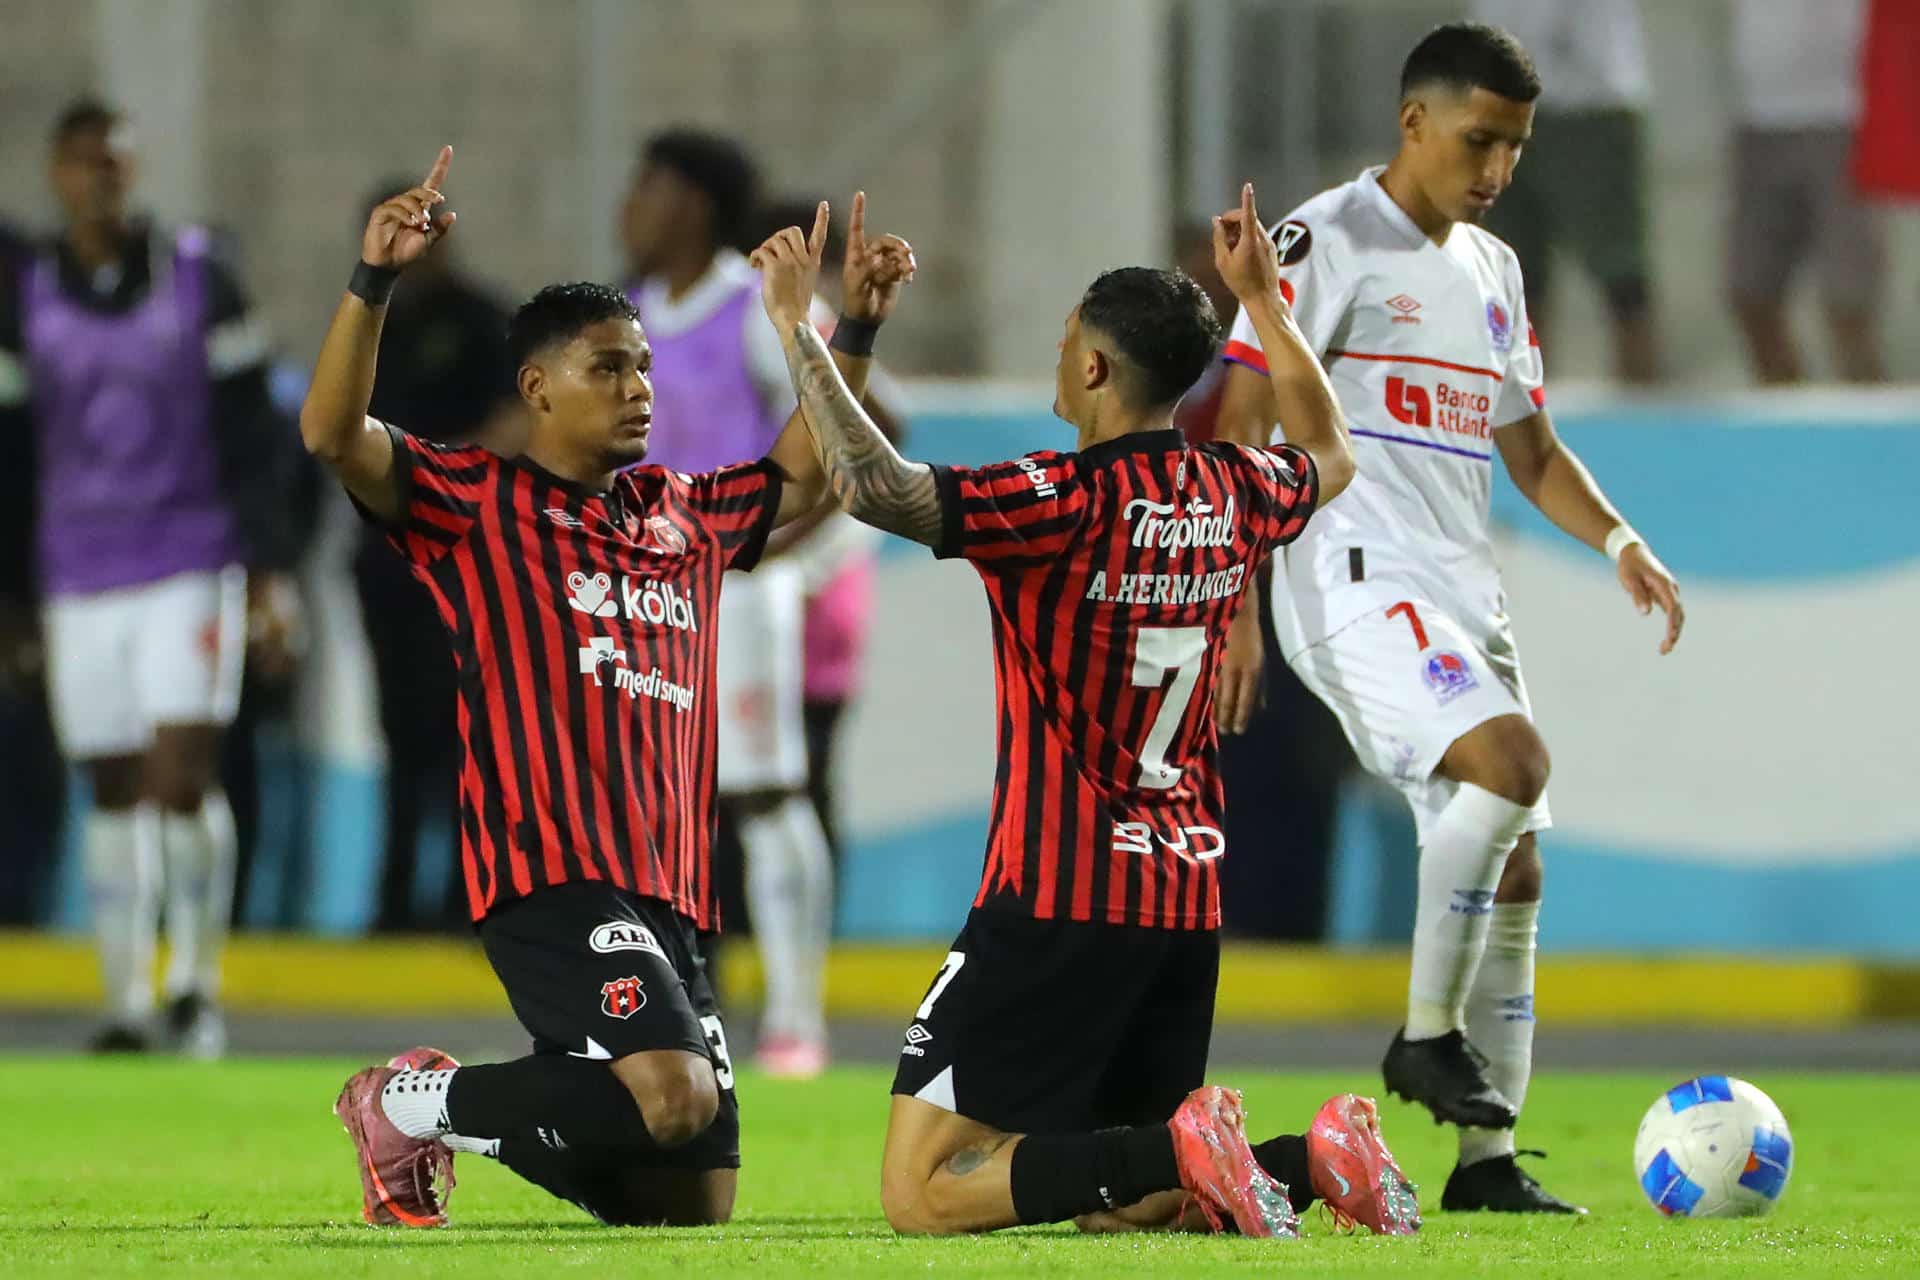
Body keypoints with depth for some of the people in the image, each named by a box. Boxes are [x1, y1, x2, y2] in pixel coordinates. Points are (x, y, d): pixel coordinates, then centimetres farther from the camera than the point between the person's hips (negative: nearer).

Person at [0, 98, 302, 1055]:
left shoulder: (198, 278, 0)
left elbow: (251, 437, 2)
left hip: (191, 568, -2)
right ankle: (125, 1001, 9)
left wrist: (271, 571, -3)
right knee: (112, 793, 3)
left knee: (183, 776, -13)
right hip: (78, 577, 2)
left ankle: (195, 978, 2)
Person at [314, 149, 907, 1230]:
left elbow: (803, 476, 36)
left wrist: (855, 330, 26)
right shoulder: (477, 499, 3)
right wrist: (375, 283, -21)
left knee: (694, 1202, 4)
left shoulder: (685, 515, 21)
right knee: (672, 1095, -27)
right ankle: (414, 1103, -4)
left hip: (671, 896, 7)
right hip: (553, 872, -7)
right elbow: (335, 434, -10)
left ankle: (474, 1121, 28)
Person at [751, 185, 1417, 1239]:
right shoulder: (1234, 494, 7)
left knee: (922, 1191, -6)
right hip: (1188, 902, 7)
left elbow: (872, 486, -26)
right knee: (1116, 1207, 16)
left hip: (1060, 896, -7)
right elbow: (1327, 458, 33)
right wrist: (1263, 300, 39)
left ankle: (1181, 1153, -23)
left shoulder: (1069, 501, -15)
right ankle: (1314, 1158, -8)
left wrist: (799, 329, -17)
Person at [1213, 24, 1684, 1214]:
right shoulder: (1329, 241, -5)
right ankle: (1428, 1033, -17)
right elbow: (1242, 425, -9)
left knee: (1512, 872, 4)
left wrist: (1620, 540, 7)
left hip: (1465, 597, 8)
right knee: (1511, 758, -29)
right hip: (1356, 576, -8)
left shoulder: (1493, 270, 19)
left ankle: (1488, 1156, 10)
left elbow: (1531, 450, 26)